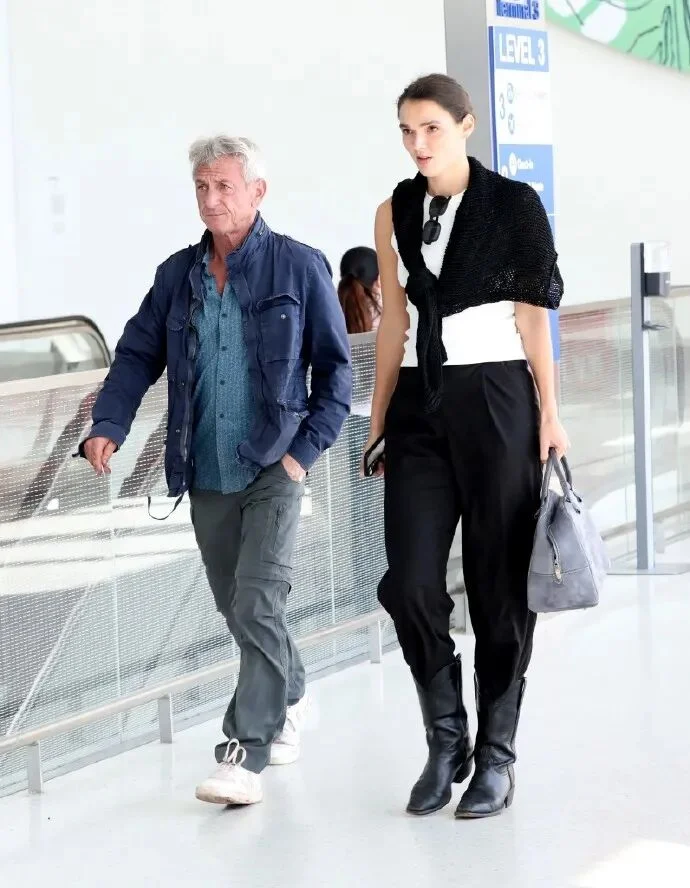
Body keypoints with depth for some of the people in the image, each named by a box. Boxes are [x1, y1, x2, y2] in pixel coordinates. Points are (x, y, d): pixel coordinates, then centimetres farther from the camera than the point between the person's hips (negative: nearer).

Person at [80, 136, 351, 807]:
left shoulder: (299, 268, -5)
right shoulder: (177, 274, 6)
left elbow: (334, 367, -1)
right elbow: (137, 355, 7)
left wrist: (306, 450, -9)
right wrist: (108, 427, -10)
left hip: (273, 467, -5)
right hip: (206, 473, 5)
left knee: (256, 603, -14)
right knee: (235, 605, 16)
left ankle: (244, 752, -11)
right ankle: (289, 697, 40)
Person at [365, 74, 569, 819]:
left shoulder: (513, 204, -3)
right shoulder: (394, 213, 9)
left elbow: (532, 312, -3)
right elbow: (393, 319, 12)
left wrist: (549, 414, -6)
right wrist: (379, 420, 12)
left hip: (494, 401, -4)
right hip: (421, 407, 4)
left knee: (498, 581, 2)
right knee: (409, 583, -4)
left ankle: (496, 756, 13)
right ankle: (445, 741, 15)